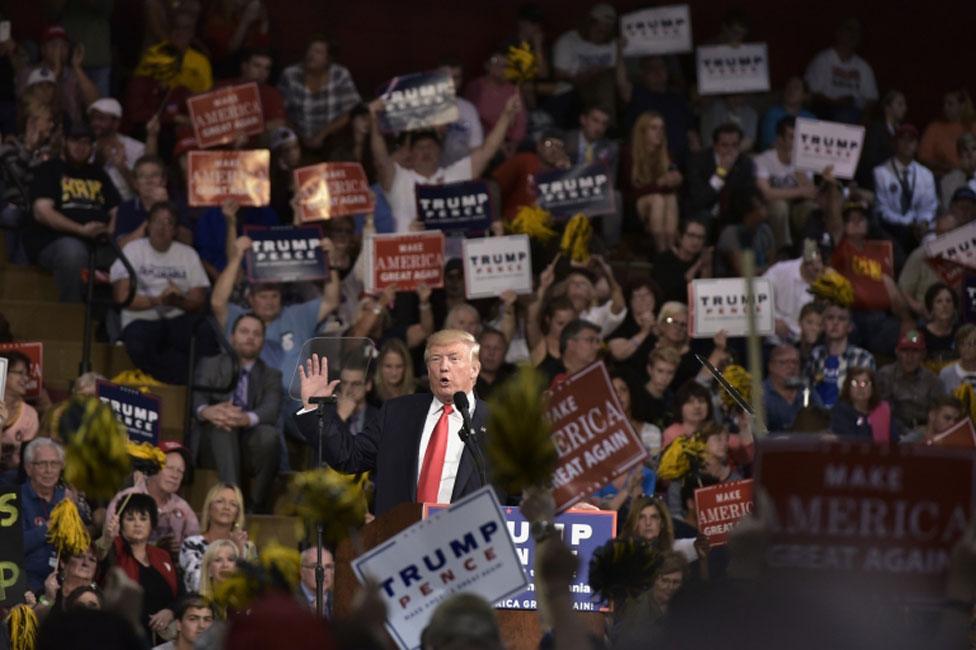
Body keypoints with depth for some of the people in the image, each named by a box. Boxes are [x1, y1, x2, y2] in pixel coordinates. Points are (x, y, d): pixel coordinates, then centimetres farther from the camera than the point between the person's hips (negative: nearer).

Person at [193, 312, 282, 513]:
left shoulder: (271, 375, 17)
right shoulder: (211, 366, 15)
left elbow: (271, 410, -6)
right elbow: (197, 398, -6)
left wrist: (247, 419, -31)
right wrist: (206, 411, -33)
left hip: (251, 451, 1)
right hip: (214, 446, -1)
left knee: (269, 434, -32)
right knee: (223, 421, -32)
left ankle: (257, 507, -17)